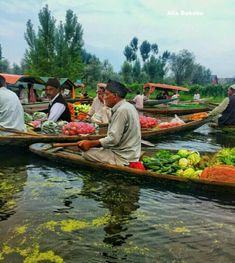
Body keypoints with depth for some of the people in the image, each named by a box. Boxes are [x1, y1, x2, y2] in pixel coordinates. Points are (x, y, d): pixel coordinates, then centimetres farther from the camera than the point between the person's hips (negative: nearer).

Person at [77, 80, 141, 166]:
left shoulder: (122, 110, -20)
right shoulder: (127, 106, 11)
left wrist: (90, 143, -17)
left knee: (86, 152, -13)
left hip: (123, 158, -10)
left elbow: (113, 139, -23)